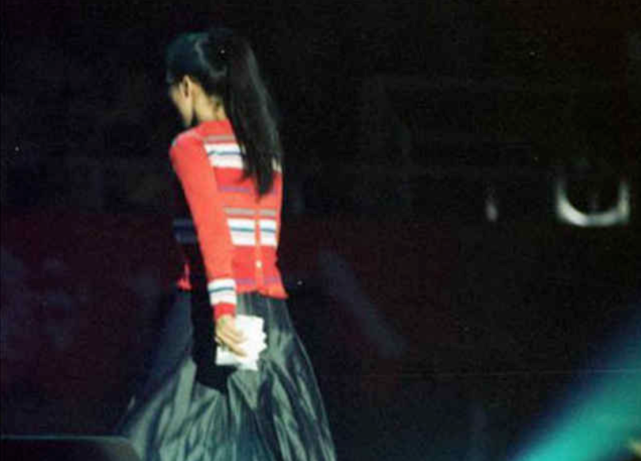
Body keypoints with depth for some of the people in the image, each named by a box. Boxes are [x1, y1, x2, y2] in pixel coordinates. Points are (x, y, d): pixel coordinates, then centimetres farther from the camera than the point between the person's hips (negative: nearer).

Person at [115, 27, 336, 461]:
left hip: (209, 305, -6)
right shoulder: (266, 147, 17)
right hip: (270, 308, 7)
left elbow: (212, 226, -17)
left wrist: (222, 307, -27)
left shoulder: (192, 145, -3)